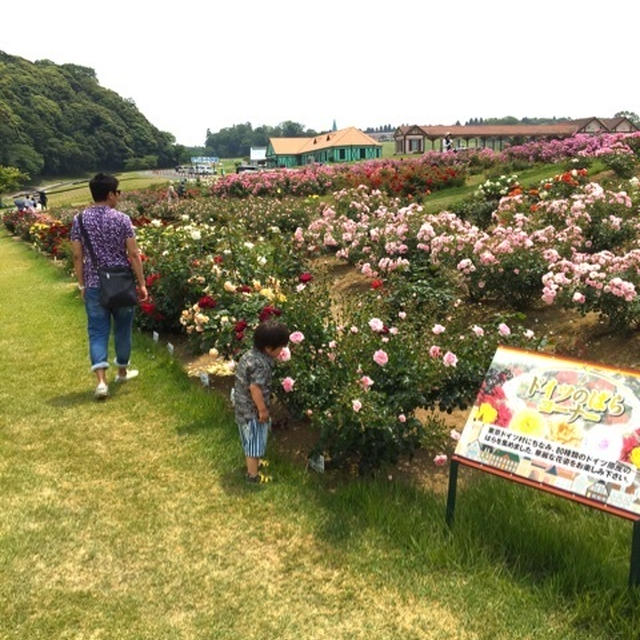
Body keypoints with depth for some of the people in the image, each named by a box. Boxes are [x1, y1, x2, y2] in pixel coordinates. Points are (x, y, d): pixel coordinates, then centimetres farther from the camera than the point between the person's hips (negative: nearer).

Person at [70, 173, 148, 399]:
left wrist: (81, 285, 11)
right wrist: (142, 283, -1)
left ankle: (101, 380, -9)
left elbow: (77, 256, 1)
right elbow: (134, 255, -9)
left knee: (97, 331, 4)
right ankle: (122, 371, 32)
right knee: (122, 328, 16)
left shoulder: (80, 220, -1)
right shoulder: (121, 219, -9)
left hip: (94, 285, 1)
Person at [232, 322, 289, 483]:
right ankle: (253, 475, 23)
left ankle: (251, 462, 47)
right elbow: (255, 388, -32)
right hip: (253, 410, -9)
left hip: (242, 406, 9)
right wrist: (263, 410, -21)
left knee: (249, 439, 28)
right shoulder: (261, 364, -28)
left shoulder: (250, 354, 2)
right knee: (255, 441, 8)